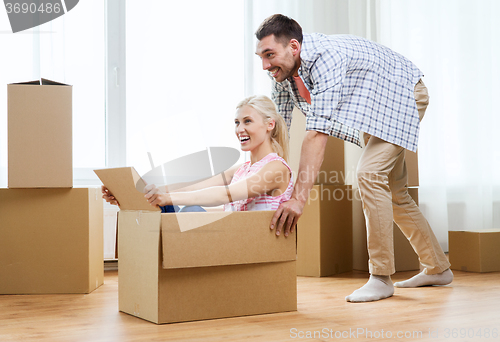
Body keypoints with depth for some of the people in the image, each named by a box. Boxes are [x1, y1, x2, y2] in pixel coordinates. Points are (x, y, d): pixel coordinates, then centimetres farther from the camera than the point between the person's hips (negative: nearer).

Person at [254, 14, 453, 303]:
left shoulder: (326, 57, -38)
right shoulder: (283, 73, -13)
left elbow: (318, 133, -46)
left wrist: (299, 198, -50)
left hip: (404, 94, -9)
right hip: (374, 111, 9)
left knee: (370, 173, -24)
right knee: (392, 190, 12)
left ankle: (381, 278, -15)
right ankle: (437, 268, 26)